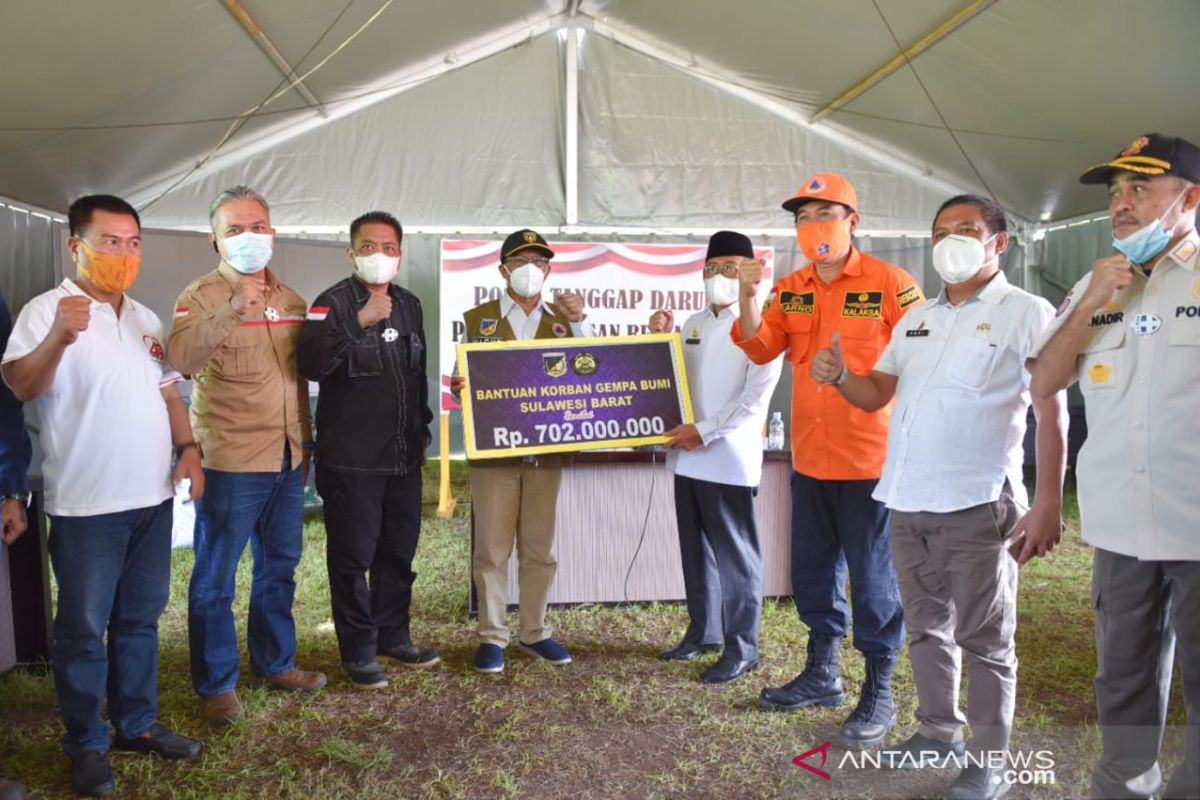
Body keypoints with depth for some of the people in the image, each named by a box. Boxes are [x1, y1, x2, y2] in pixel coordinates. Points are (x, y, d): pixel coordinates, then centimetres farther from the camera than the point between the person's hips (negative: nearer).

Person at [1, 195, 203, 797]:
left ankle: (138, 724, 30)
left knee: (140, 620, 16)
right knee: (83, 629, 6)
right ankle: (85, 746, 22)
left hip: (152, 498, 6)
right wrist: (60, 337, -40)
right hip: (86, 505, -6)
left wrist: (187, 447, 6)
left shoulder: (146, 319, 12)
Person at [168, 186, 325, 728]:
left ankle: (275, 663, 32)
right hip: (229, 463, -6)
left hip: (287, 460, 6)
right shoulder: (201, 297, -6)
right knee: (215, 579, 4)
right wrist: (232, 311, -39)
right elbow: (181, 358, -26)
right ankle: (216, 685, 19)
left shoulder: (290, 300, 12)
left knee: (279, 569, 17)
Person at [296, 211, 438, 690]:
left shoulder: (409, 305, 12)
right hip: (350, 458, -6)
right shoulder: (334, 303, -8)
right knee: (353, 556, 3)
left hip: (404, 455, 6)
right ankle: (358, 651, 17)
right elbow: (310, 364, -26)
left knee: (399, 551, 15)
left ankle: (393, 636, 31)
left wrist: (422, 426, 21)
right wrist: (359, 322, -34)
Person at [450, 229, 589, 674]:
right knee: (492, 548, 3)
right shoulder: (478, 318, 5)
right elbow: (465, 377, 3)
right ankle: (492, 636, 15)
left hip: (547, 448, 2)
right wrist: (458, 387, -20)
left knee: (539, 548, 10)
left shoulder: (563, 318, 11)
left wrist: (579, 322, -12)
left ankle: (534, 632, 23)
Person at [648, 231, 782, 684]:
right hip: (688, 455, 7)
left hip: (730, 458, -7)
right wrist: (661, 340, 6)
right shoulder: (694, 325, 15)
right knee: (696, 549, 15)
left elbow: (755, 398, -14)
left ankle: (742, 649, 13)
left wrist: (704, 431, -18)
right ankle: (703, 631, 30)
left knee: (735, 555, 2)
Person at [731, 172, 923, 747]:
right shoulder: (789, 290, 8)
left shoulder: (890, 283, -8)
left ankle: (879, 692, 20)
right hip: (809, 456, 6)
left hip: (870, 456, -6)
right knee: (813, 570, 16)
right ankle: (822, 673, 33)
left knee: (873, 576, 4)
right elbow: (760, 349, -1)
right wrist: (748, 296, -16)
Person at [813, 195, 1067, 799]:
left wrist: (1048, 503, -16)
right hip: (908, 502, 6)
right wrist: (838, 377, -6)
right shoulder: (916, 319, 15)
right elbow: (876, 393, 16)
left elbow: (1051, 412, -9)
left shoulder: (1026, 313, -3)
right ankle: (939, 732, 34)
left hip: (977, 504, -6)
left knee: (984, 638, 5)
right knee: (926, 628, 17)